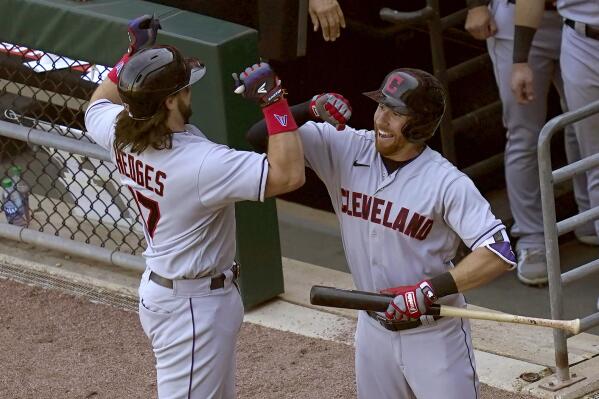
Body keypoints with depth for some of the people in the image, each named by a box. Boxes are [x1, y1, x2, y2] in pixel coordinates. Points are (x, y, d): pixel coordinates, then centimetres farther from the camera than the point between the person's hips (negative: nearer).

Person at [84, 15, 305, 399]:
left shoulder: (120, 133, -8)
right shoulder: (200, 162, -32)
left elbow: (98, 106, 18)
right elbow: (288, 174, -35)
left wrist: (132, 54, 15)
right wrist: (274, 99, -31)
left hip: (159, 284, 9)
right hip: (194, 305, -9)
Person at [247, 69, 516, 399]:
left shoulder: (446, 183, -20)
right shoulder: (343, 150, -8)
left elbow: (498, 253, -25)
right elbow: (261, 136, -11)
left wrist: (429, 289, -32)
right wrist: (312, 108, -28)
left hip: (433, 334, -4)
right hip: (374, 331, 4)